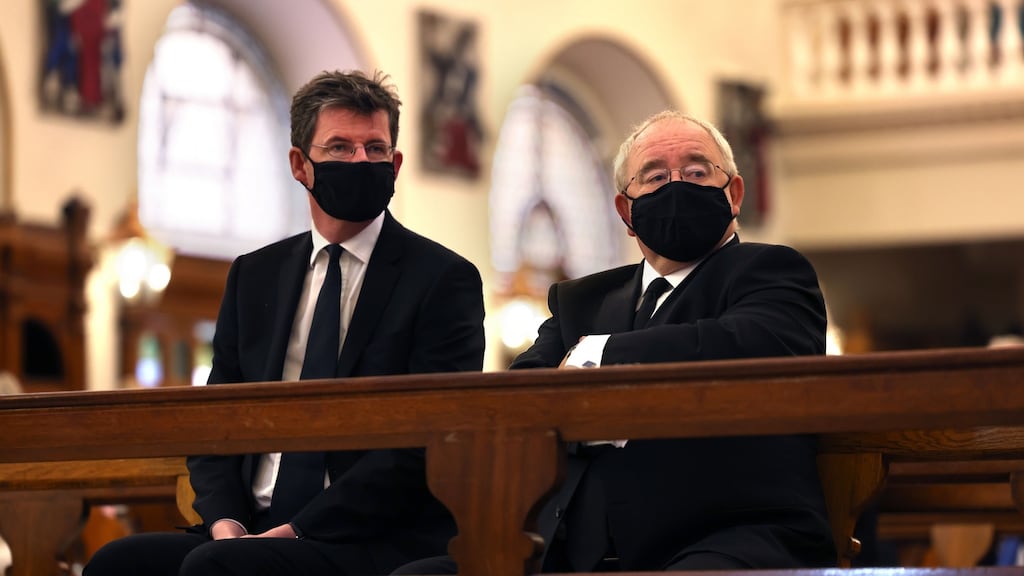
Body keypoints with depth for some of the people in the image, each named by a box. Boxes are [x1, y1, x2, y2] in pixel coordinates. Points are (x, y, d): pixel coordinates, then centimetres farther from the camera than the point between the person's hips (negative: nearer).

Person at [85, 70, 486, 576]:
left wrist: (299, 530, -15)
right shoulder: (254, 275, 18)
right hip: (251, 533, 6)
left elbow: (426, 443, -9)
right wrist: (226, 521, -5)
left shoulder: (444, 279, 0)